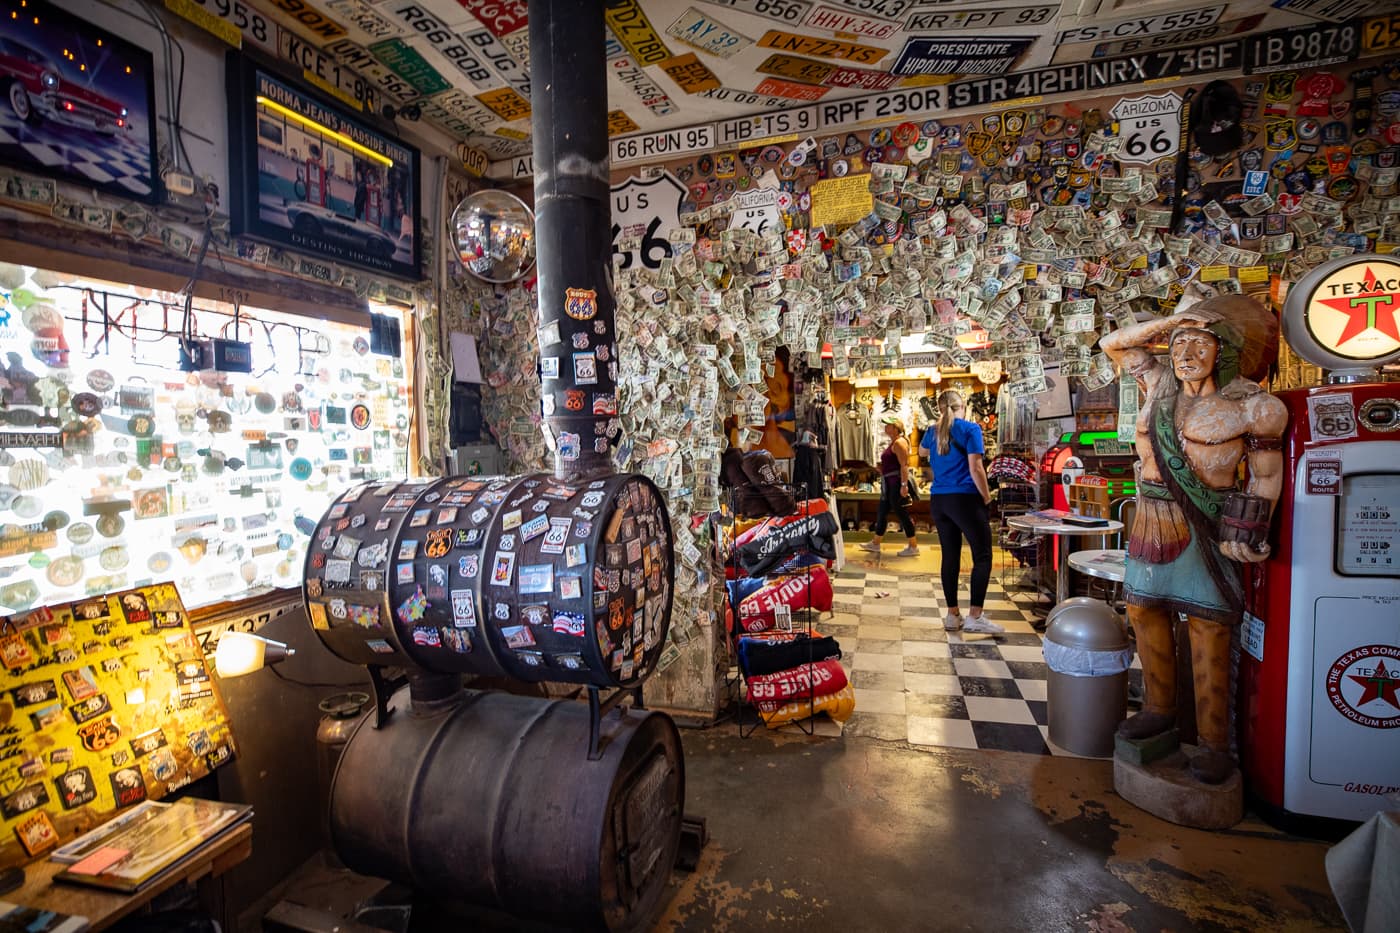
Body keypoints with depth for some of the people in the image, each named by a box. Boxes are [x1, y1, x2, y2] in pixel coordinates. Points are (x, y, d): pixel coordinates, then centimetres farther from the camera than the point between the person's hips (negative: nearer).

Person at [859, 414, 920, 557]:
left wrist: (904, 485, -25)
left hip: (896, 483, -10)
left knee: (902, 514, -5)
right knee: (881, 513, 15)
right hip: (888, 484, 10)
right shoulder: (892, 443, 17)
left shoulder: (899, 442, -13)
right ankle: (875, 544, 25)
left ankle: (913, 547, 4)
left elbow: (904, 465, -20)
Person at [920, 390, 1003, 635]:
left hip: (938, 501, 6)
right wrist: (987, 498, -3)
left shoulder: (933, 431, 11)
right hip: (965, 499, -6)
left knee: (950, 556, 10)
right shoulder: (970, 429, -5)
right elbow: (975, 468, -12)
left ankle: (952, 615, 13)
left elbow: (921, 452, 34)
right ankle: (975, 616, -7)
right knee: (982, 557, -1)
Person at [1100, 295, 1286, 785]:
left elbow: (1267, 477, -1)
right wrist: (1168, 323, 4)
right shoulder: (1161, 386, 9)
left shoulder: (1251, 405, -5)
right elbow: (1114, 343, 18)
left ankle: (1213, 742, 11)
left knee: (1208, 633, -1)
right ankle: (1159, 709, 28)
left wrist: (1245, 534, -9)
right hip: (1150, 525, 6)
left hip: (1203, 533, -5)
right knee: (1145, 615, 12)